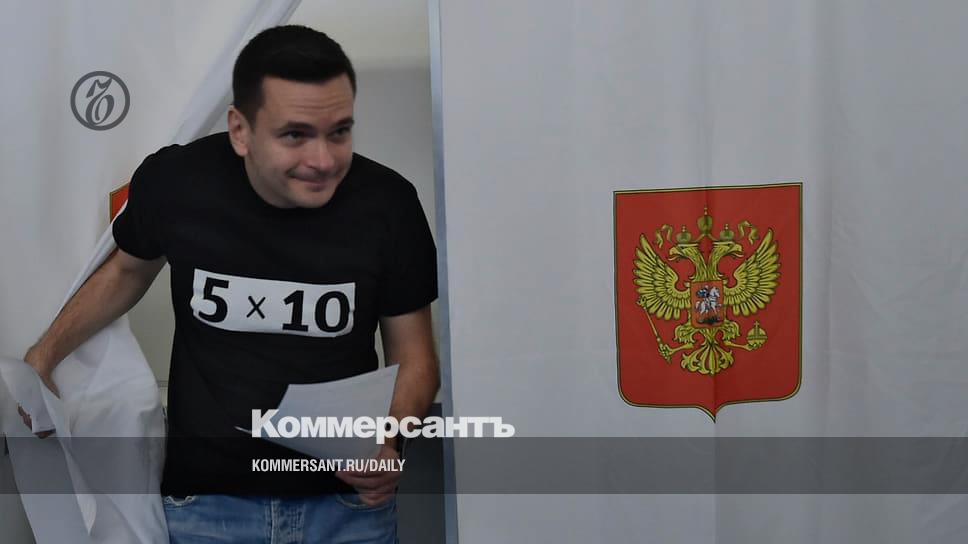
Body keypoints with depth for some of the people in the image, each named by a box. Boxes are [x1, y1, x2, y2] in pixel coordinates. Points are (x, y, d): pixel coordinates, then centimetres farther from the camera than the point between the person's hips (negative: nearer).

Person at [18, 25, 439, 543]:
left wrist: (388, 443, -21)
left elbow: (413, 355, -4)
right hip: (205, 499, 1)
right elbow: (127, 270, 10)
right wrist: (43, 355, 4)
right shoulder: (173, 181, -13)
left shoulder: (387, 203, -14)